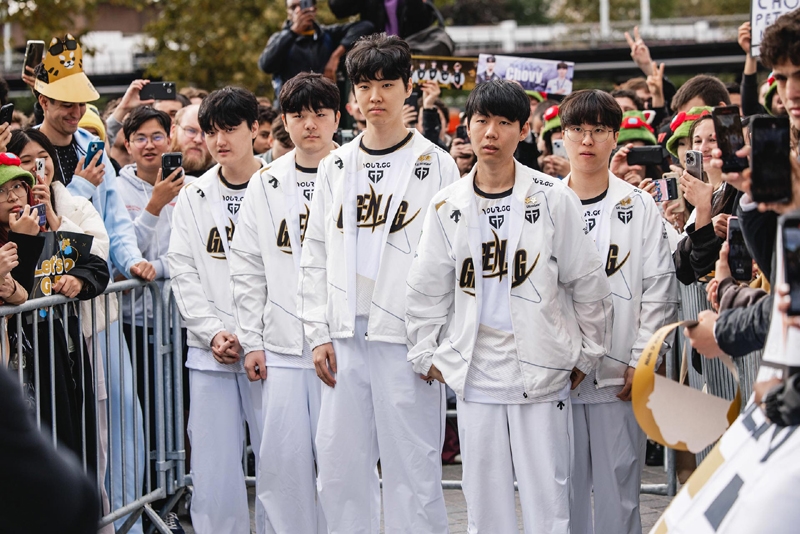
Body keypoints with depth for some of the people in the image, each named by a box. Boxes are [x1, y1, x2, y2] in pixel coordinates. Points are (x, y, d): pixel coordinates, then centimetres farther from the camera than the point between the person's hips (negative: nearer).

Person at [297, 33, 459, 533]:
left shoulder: (435, 165, 0)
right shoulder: (335, 168, 13)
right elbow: (315, 255, 14)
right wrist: (319, 333, 6)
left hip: (407, 340, -4)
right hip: (346, 340, 4)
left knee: (413, 468, -1)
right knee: (340, 467, 6)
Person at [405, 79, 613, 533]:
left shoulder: (553, 199, -2)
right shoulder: (447, 207, 6)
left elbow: (587, 284, 3)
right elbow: (426, 291, 13)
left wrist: (587, 356, 4)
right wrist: (425, 354, 10)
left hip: (542, 374, -3)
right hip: (475, 376, 3)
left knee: (548, 497, -2)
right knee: (484, 498, 7)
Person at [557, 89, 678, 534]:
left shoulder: (641, 208, 3)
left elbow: (660, 292, 0)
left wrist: (641, 364, -7)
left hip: (620, 379, -1)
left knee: (619, 491, 2)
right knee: (566, 488, 5)